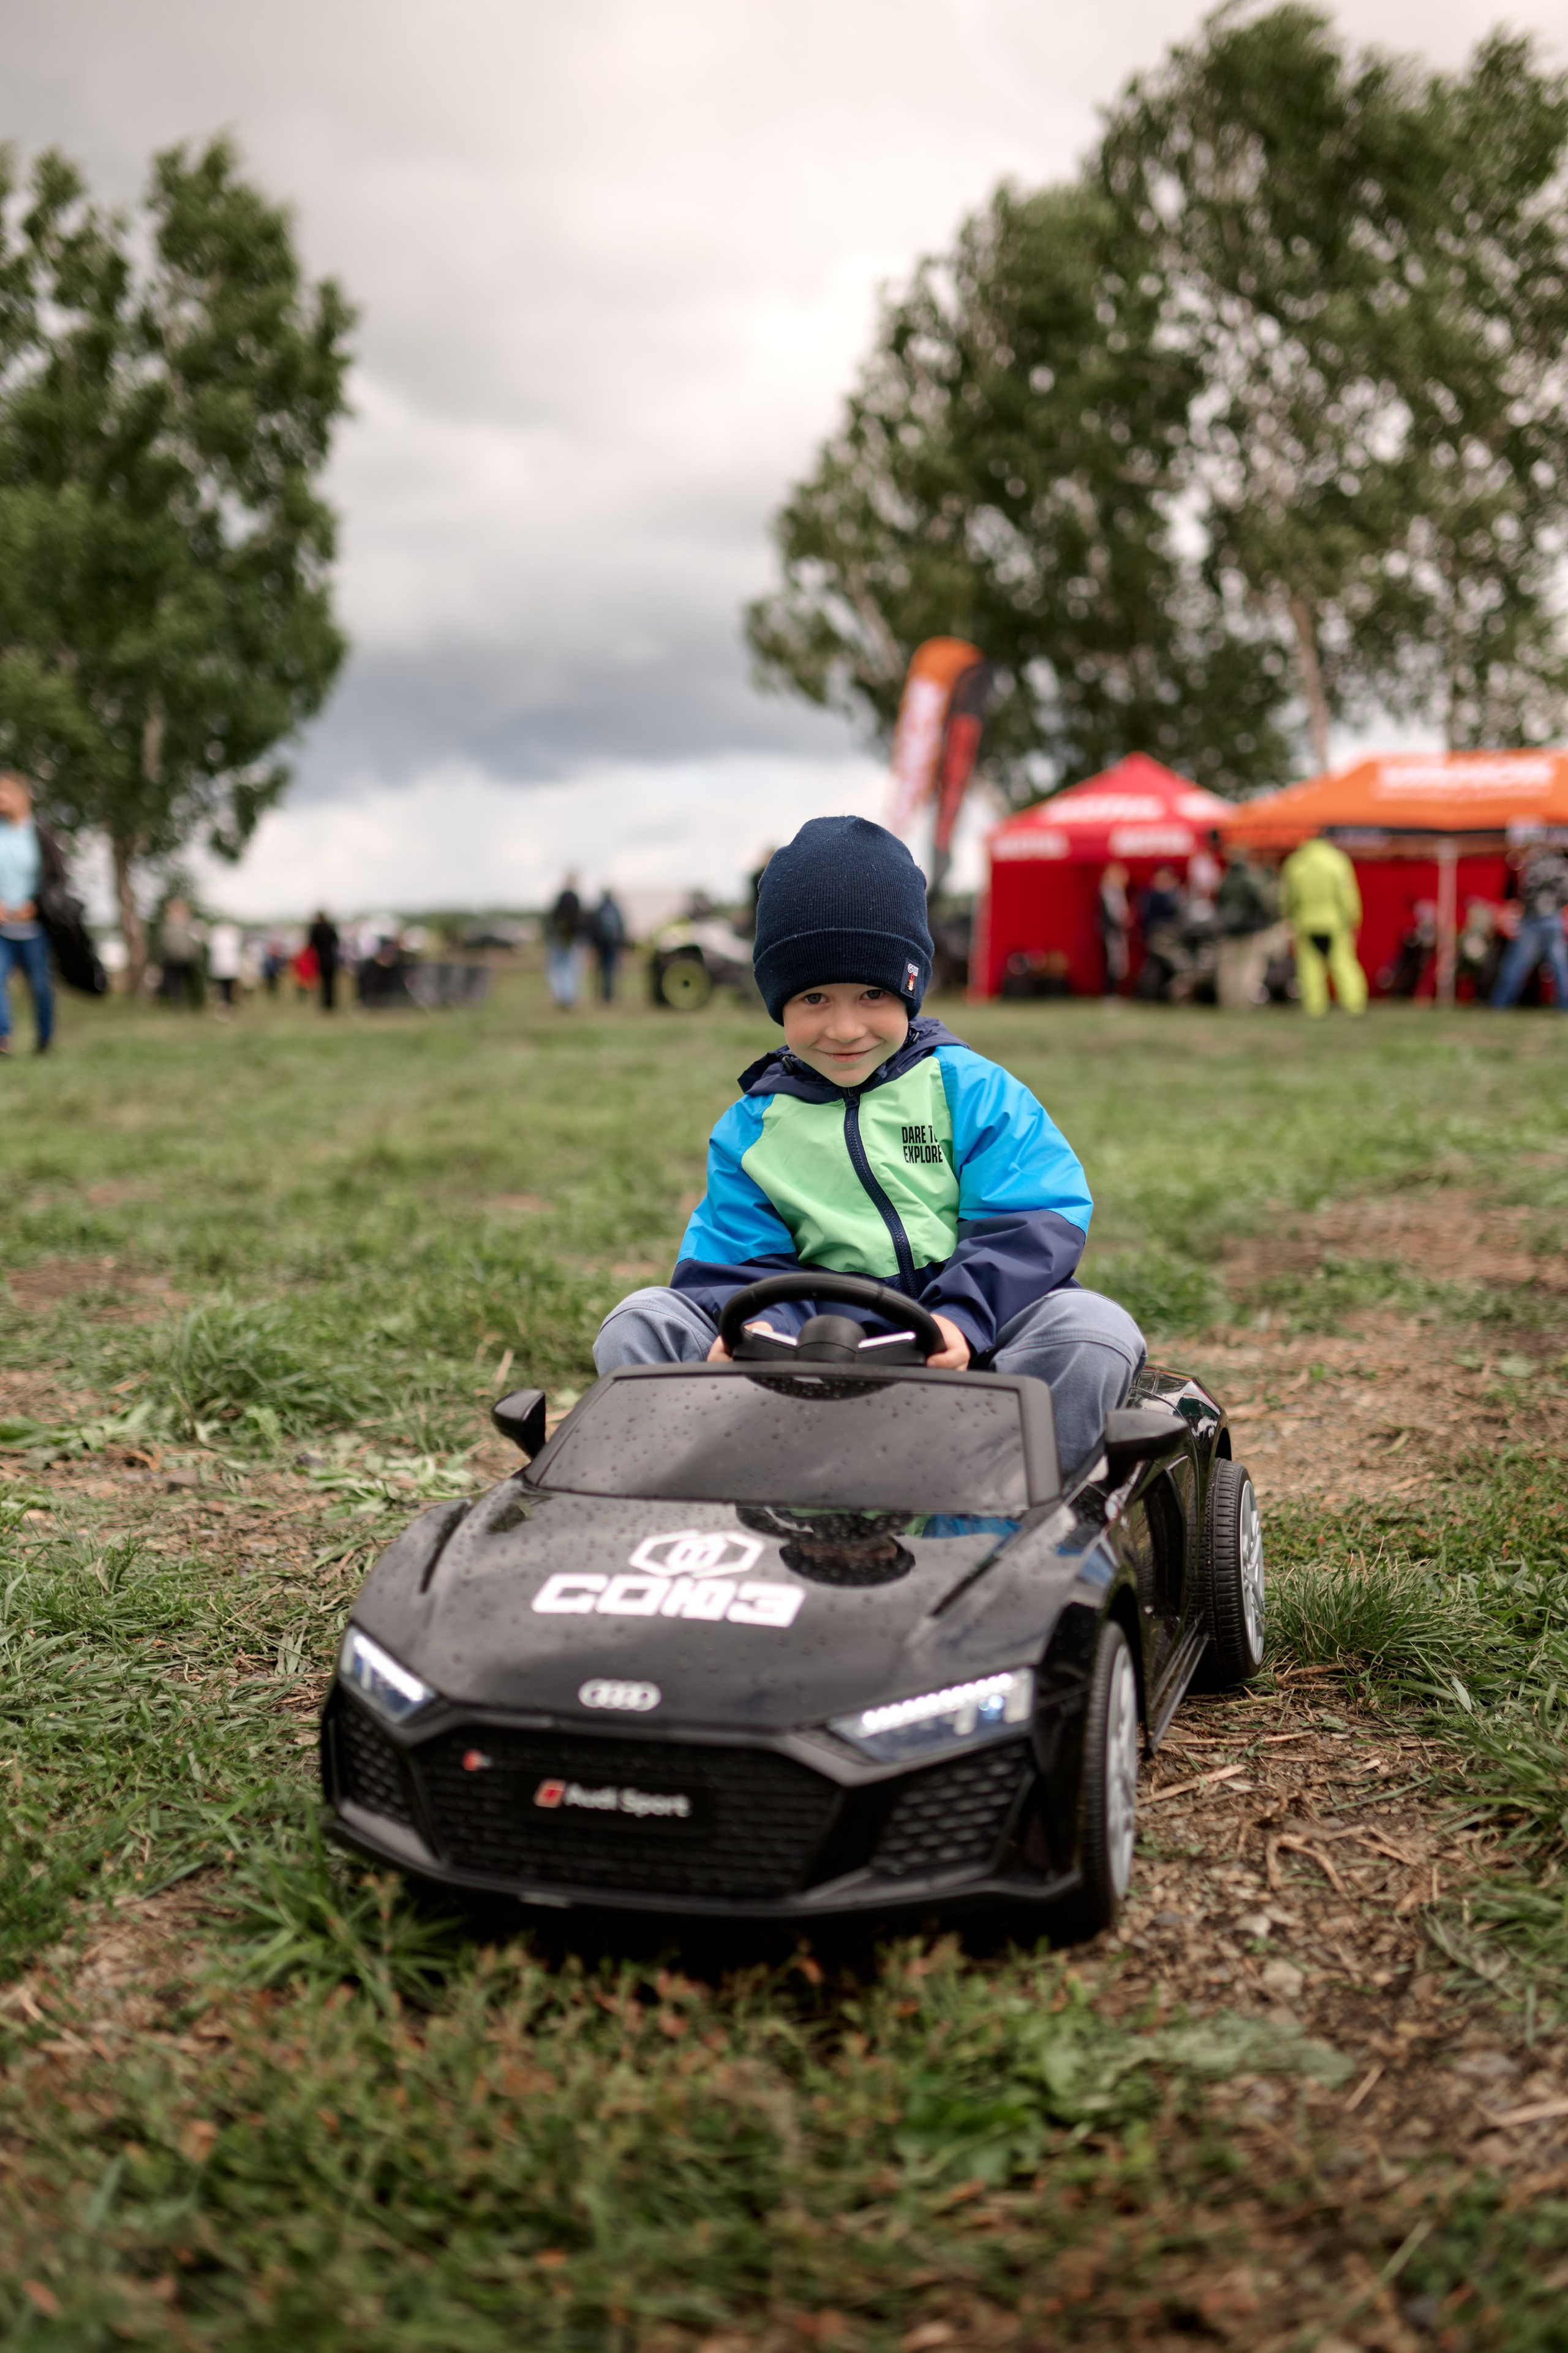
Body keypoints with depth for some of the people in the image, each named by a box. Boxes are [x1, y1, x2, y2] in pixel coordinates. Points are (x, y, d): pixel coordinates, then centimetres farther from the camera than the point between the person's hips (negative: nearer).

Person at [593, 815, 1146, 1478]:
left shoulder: (972, 1089, 3)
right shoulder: (753, 1125, 12)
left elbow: (1034, 1224, -5)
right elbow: (735, 1258, 7)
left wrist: (962, 1318, -23)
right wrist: (749, 1328, -17)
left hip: (963, 1352, -2)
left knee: (1094, 1330, -31)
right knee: (638, 1324, -14)